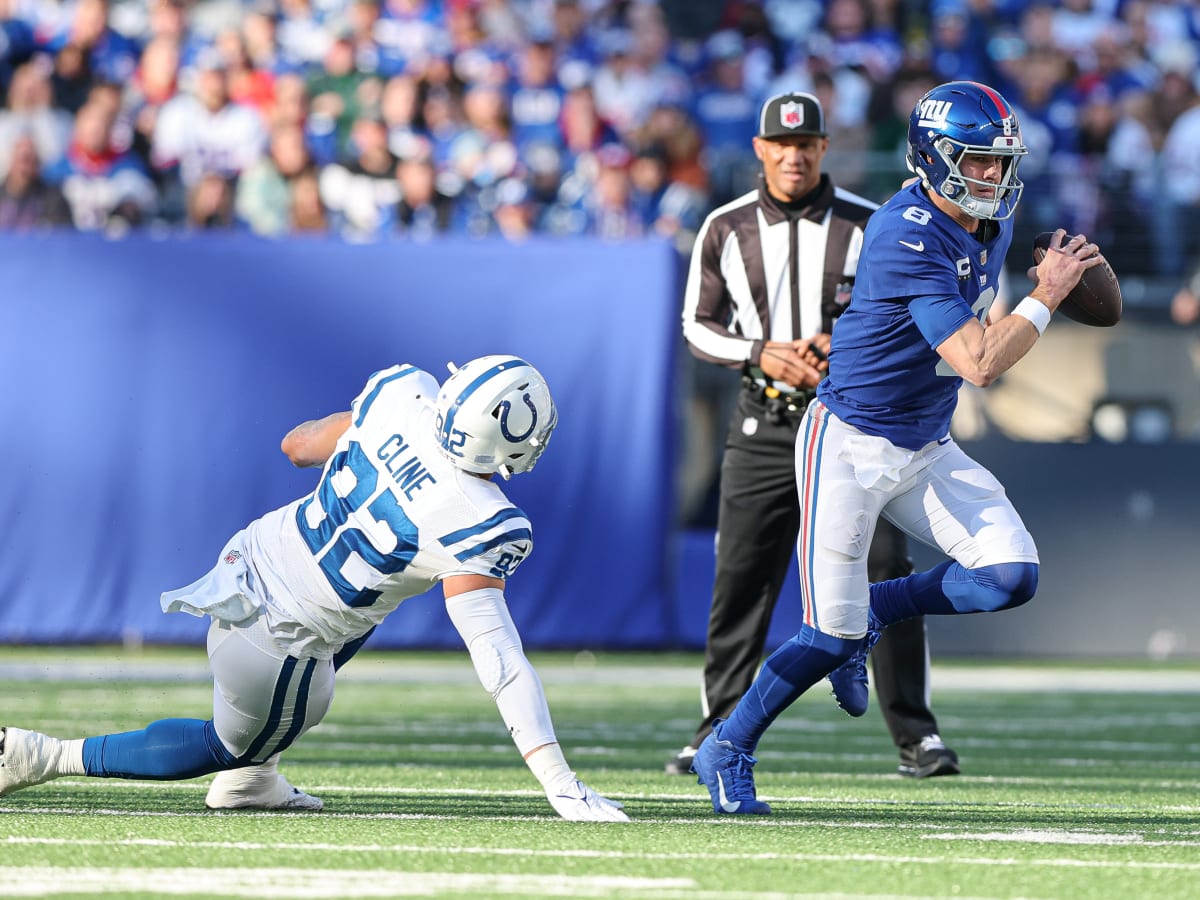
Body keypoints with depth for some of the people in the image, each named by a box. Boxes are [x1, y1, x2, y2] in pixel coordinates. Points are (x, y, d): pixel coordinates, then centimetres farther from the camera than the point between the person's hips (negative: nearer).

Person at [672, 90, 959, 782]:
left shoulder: (869, 225, 0)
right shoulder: (727, 229, 4)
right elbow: (699, 325, 9)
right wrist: (760, 353, -10)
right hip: (765, 422, 1)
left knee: (885, 569, -8)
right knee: (741, 577, -1)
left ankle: (916, 734, -3)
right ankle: (721, 733, 10)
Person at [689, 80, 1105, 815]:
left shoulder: (993, 223, 3)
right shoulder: (910, 238, -25)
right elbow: (979, 364, -28)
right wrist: (1047, 295, -20)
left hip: (928, 450, 8)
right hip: (851, 447, -8)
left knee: (1011, 576, -11)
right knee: (833, 634, -7)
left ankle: (872, 612, 13)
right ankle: (727, 750, 14)